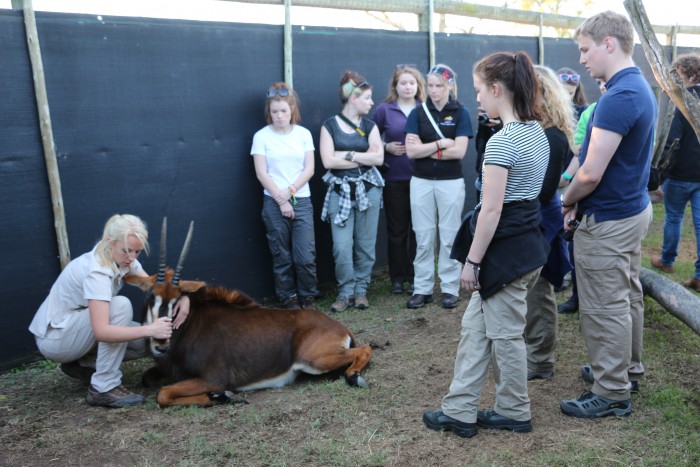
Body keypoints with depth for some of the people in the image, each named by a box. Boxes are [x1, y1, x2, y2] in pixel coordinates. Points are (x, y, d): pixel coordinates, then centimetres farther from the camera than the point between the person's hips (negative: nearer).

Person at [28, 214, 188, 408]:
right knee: (121, 305, -30)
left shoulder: (122, 259, -7)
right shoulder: (96, 271, -32)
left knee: (145, 342, -6)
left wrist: (183, 296, -24)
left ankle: (81, 364, 11)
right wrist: (149, 329, -46)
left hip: (76, 329, 8)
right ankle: (103, 388, -22)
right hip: (53, 337, -8)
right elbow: (101, 331, -41)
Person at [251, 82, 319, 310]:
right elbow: (261, 173, -4)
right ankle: (289, 298, 18)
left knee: (306, 256, -5)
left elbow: (309, 169, 2)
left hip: (301, 200, 1)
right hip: (274, 203, -1)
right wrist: (281, 200, -8)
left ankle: (307, 297, 14)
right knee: (282, 256, 4)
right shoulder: (261, 136, 0)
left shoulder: (303, 133, 6)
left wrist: (289, 191, -9)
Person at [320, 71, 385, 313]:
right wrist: (364, 158, -8)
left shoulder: (369, 126, 9)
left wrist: (348, 154, -10)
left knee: (365, 244, 6)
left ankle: (360, 290, 21)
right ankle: (346, 291, 9)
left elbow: (379, 158, -4)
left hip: (368, 190, 2)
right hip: (340, 191, -2)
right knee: (342, 246, -7)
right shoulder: (330, 126, 2)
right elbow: (328, 161, -11)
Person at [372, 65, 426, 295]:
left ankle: (415, 277, 16)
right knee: (396, 229, 6)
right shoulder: (384, 109, 2)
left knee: (417, 229, 4)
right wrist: (387, 147, -10)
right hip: (394, 179, -1)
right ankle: (397, 278, 17)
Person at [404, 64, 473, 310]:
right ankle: (422, 288, 14)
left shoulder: (460, 112, -1)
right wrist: (441, 143, -11)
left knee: (449, 237, 5)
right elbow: (411, 151, -6)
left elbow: (459, 151, -12)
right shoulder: (418, 112, 3)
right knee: (423, 238, 6)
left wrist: (425, 149, -9)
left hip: (451, 182, -2)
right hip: (421, 181, 2)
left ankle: (450, 288, 14)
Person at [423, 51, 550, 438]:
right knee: (475, 326, 15)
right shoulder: (537, 132, 10)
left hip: (506, 251, -10)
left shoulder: (501, 141, -20)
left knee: (505, 334, 8)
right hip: (529, 241, 10)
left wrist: (472, 261, -13)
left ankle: (514, 413, 27)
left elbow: (491, 209, -21)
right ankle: (460, 410, 24)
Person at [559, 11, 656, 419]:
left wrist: (568, 201, -7)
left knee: (605, 308, 1)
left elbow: (591, 175, -27)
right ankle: (628, 367, 38)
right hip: (635, 207, 10)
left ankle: (613, 393, 14)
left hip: (607, 220, -10)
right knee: (628, 296, 21)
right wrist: (579, 199, 7)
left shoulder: (618, 97, -24)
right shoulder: (642, 88, 9)